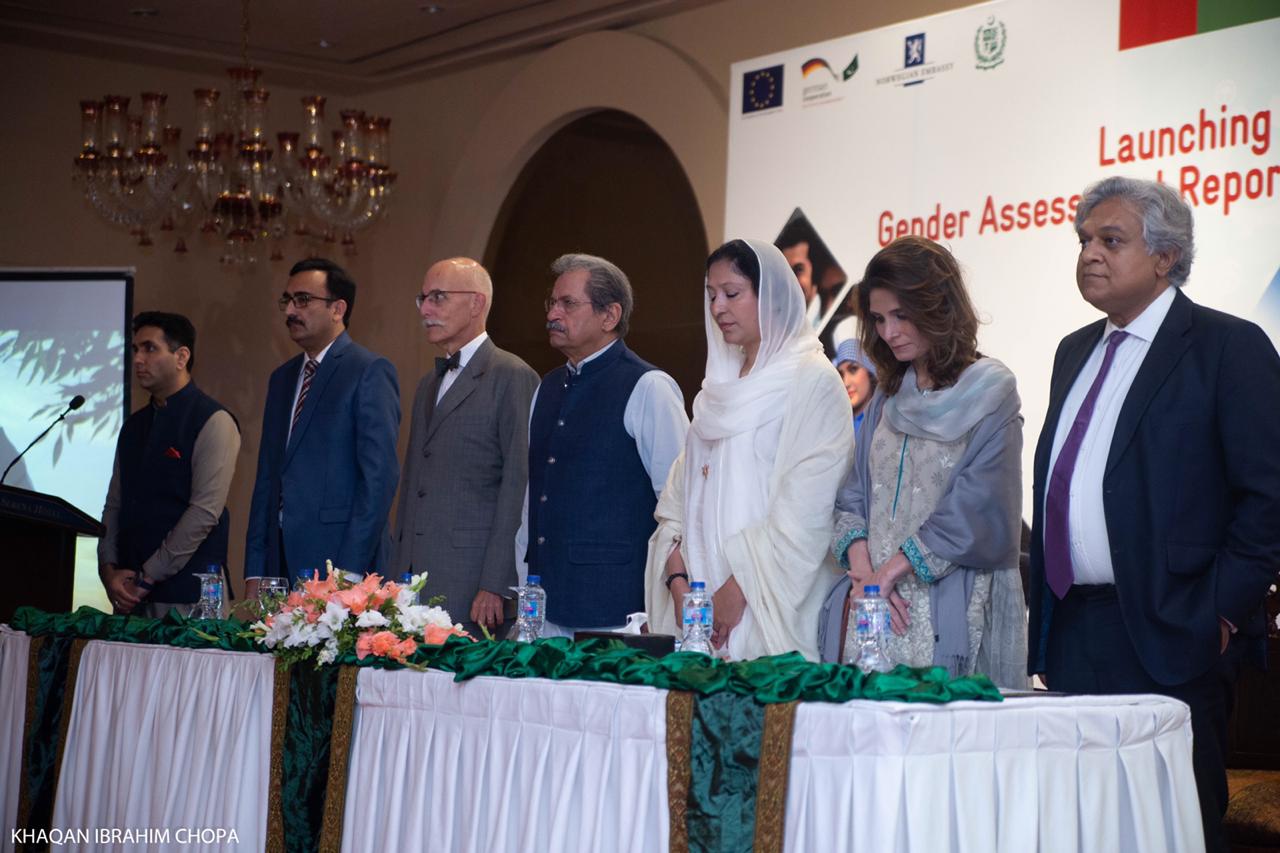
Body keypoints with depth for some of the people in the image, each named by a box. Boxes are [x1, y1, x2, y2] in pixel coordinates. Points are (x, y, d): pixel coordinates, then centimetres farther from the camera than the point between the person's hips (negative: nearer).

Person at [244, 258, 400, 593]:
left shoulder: (371, 372, -6)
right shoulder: (282, 378, 18)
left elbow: (379, 477, -13)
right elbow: (267, 477, 17)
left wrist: (349, 572, -17)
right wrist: (254, 572, 10)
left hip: (342, 562, -6)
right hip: (282, 563, 6)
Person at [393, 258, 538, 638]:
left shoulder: (513, 377, -6)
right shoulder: (429, 385, 22)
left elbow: (518, 488, -12)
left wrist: (495, 586, -17)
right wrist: (398, 575, 14)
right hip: (415, 583, 7)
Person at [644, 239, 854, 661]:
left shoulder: (813, 381, -5)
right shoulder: (721, 386, 17)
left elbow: (805, 509, -13)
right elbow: (682, 491, 13)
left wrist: (740, 589, -15)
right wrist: (678, 579, -1)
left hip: (771, 605, -6)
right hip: (701, 600, 6)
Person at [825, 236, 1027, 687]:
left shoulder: (990, 392, -2)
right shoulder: (888, 399, 18)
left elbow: (976, 510, -11)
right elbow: (853, 496, 13)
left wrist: (893, 569, -13)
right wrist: (861, 565, -6)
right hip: (874, 610, 5)